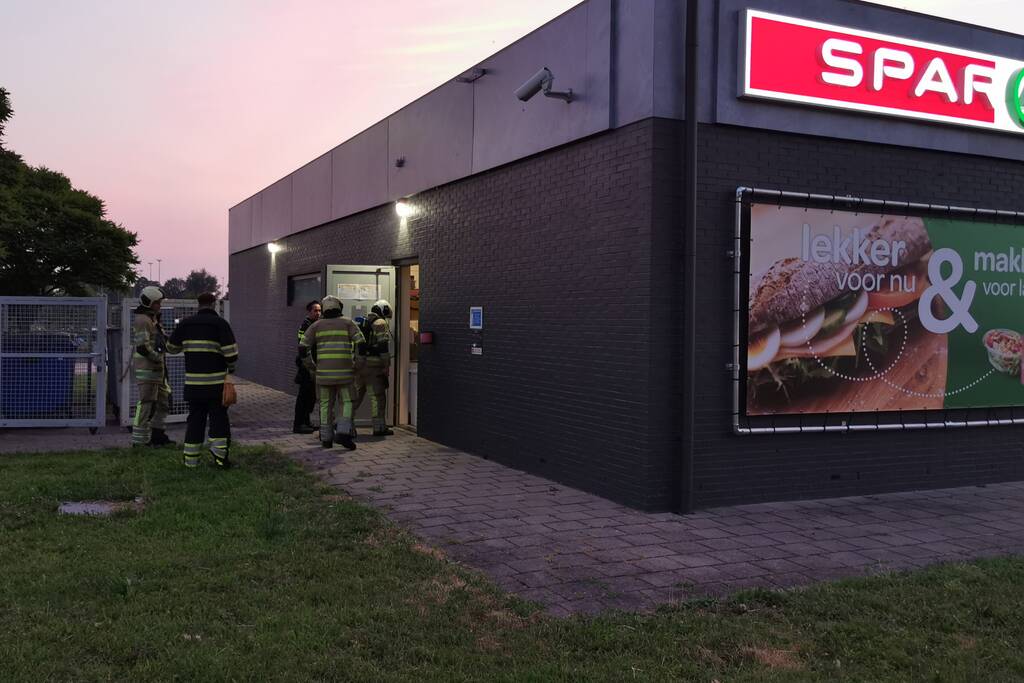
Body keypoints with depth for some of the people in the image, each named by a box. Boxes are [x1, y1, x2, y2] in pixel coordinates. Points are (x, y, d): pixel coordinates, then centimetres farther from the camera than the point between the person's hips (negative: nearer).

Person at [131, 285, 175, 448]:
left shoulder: (153, 319, 19)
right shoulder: (142, 320, -14)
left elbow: (160, 340, 27)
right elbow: (143, 347, -22)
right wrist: (157, 357, -13)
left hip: (156, 367, 11)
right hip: (146, 368, -11)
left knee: (164, 401, 15)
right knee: (147, 404, -7)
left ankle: (157, 435, 24)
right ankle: (139, 440, -2)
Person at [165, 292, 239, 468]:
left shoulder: (186, 323, 6)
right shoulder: (220, 323, -7)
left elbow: (171, 347, 16)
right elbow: (231, 353, -13)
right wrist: (231, 367, 6)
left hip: (193, 382, 4)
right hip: (216, 382, -4)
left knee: (195, 418, 11)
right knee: (219, 418, 4)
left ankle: (191, 458, 13)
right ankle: (220, 456, -2)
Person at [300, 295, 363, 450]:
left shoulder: (316, 325, 9)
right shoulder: (348, 323, 5)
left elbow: (303, 348, 3)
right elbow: (361, 344, -7)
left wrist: (312, 368, 12)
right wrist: (357, 365, 3)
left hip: (323, 372, 2)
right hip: (344, 371, -1)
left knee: (326, 405, 13)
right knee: (345, 403, 6)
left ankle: (326, 438, 12)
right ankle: (343, 433, -13)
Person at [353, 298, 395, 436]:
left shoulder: (363, 323, 19)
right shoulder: (381, 323, -5)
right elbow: (383, 345, -15)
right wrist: (387, 365, -13)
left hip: (359, 363, 7)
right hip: (373, 364, -7)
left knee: (356, 394, 15)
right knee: (378, 396, -2)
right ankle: (379, 427, -2)